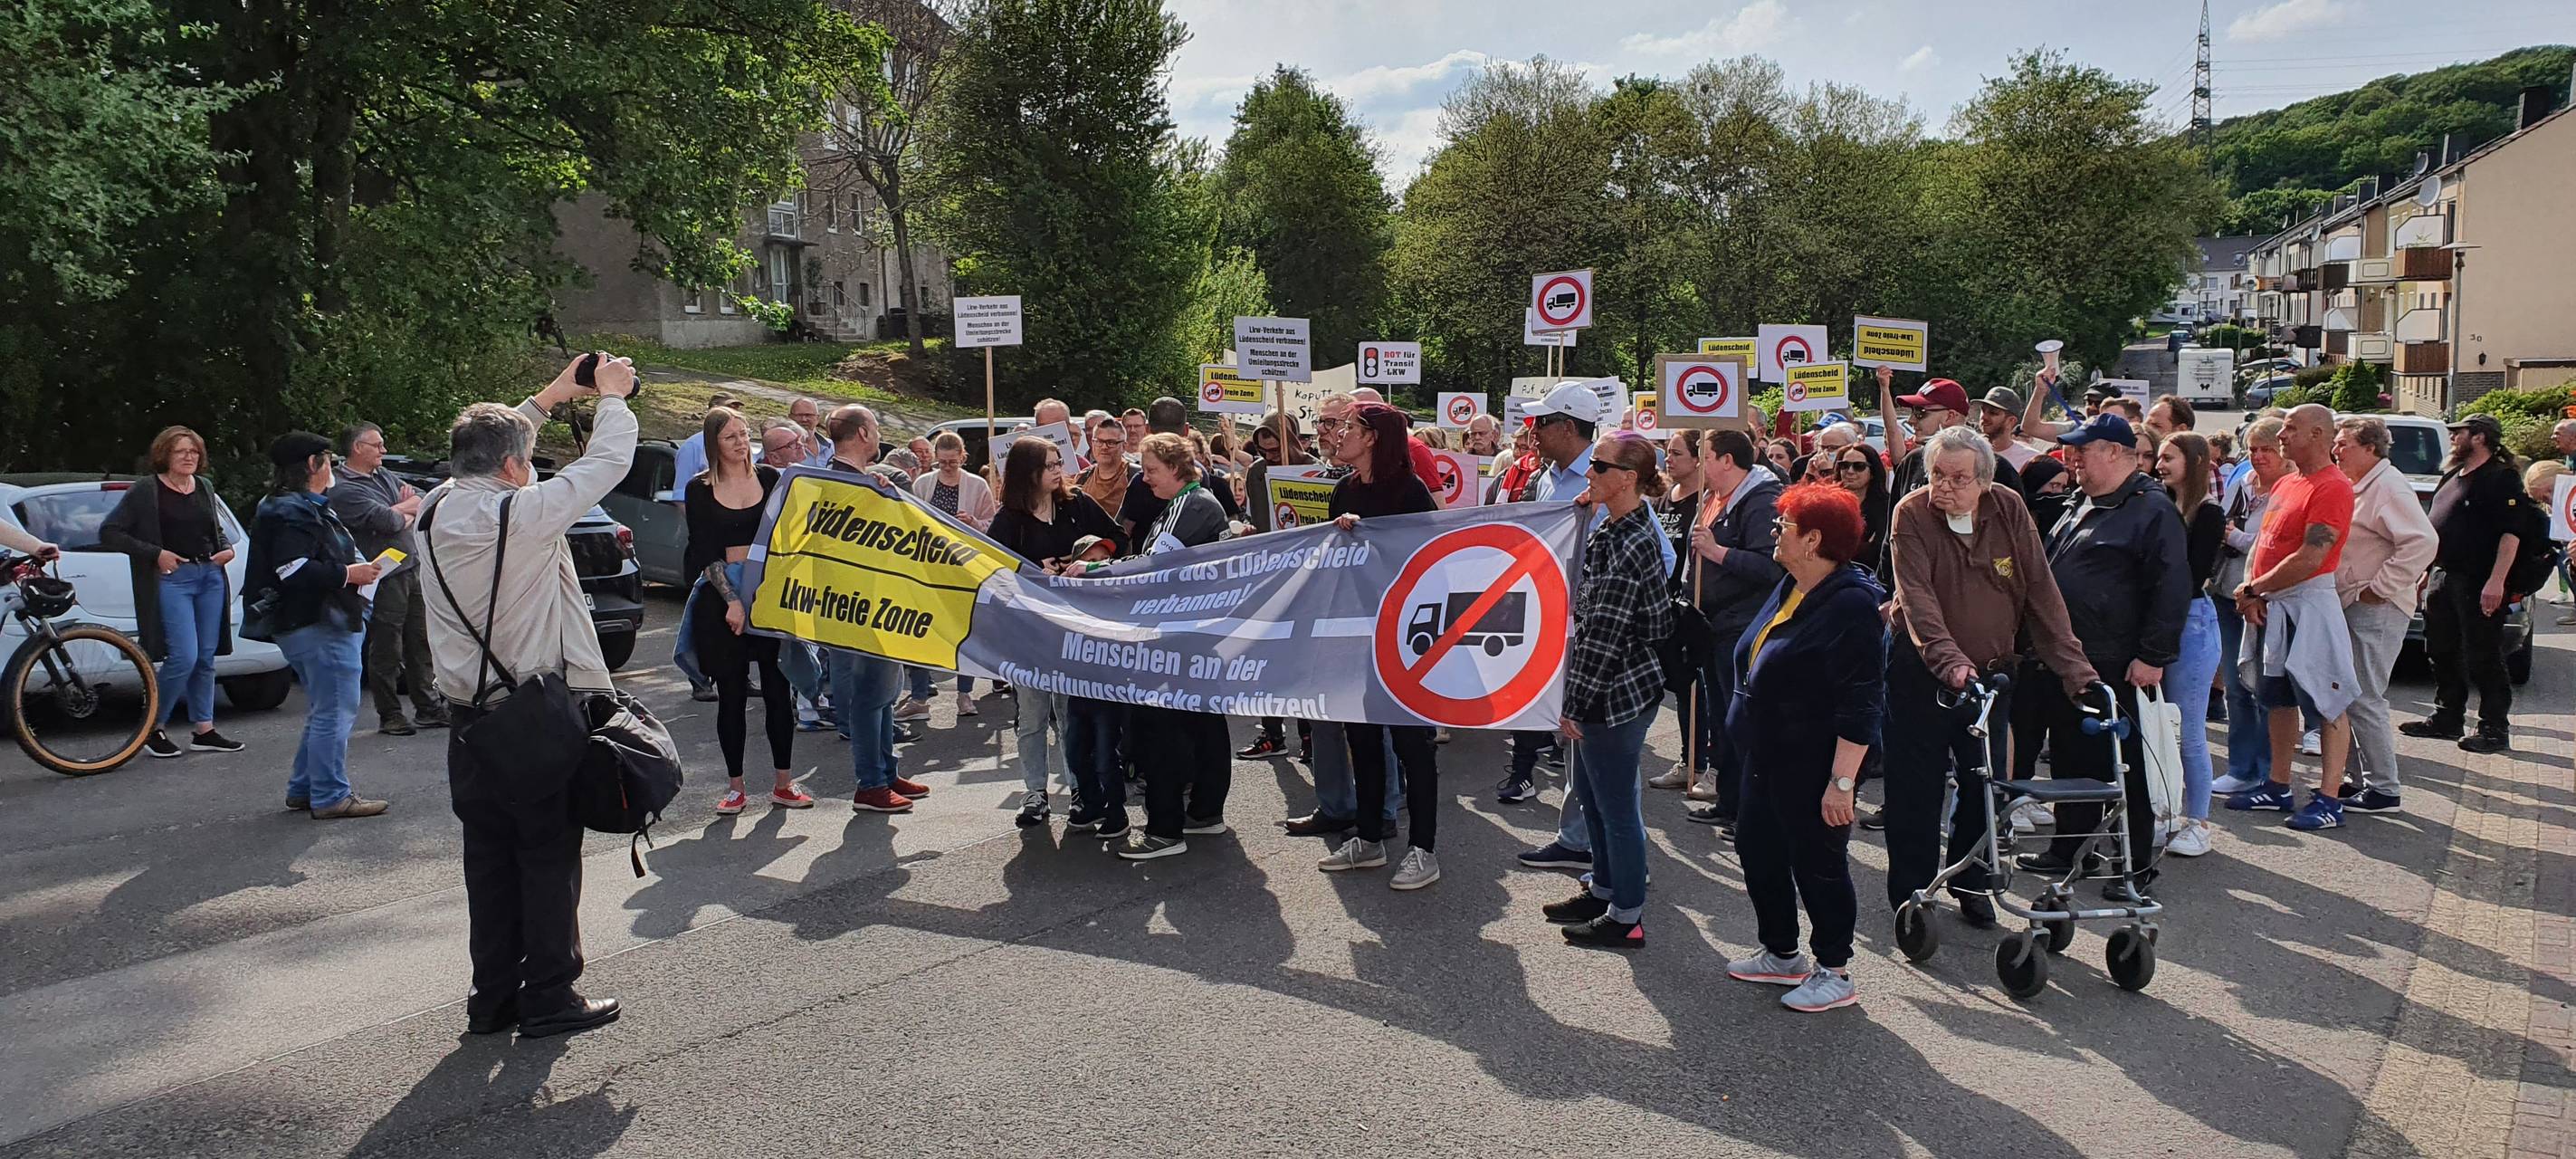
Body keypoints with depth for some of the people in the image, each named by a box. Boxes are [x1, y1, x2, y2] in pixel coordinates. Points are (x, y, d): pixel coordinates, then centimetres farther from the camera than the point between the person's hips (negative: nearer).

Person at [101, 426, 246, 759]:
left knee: (206, 657, 8)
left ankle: (204, 731, 14)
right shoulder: (145, 493, -4)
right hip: (171, 578, -6)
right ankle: (153, 729, 4)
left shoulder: (205, 488, 13)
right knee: (184, 657, -13)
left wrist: (228, 548, 5)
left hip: (211, 575, 6)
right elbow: (108, 532, -5)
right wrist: (156, 553, -12)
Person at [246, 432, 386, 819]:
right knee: (335, 711, -7)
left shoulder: (305, 507, 18)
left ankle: (304, 789, 26)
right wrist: (348, 573, -18)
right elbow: (295, 571, -25)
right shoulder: (293, 513, -15)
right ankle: (330, 797, -3)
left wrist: (356, 566, 16)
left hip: (317, 624, 12)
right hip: (319, 627, -12)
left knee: (325, 711, 19)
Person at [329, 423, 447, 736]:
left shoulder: (384, 475, 17)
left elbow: (424, 502, 16)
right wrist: (409, 511, 1)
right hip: (383, 578, -8)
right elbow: (387, 521, -20)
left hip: (412, 568, 8)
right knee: (386, 651, 0)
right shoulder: (343, 488, -11)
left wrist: (399, 511, -5)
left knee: (420, 643, 12)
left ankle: (428, 707, 20)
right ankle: (389, 716, 8)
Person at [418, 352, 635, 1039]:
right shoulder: (523, 513, -18)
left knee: (489, 859, 14)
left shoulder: (436, 511, 1)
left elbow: (487, 447, 20)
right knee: (550, 858, 4)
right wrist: (612, 396, 9)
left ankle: (493, 998, 21)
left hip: (469, 718, 7)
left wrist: (549, 398, 26)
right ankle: (549, 1000, 11)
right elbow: (607, 464, -8)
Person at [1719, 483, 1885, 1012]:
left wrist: (1842, 781, -26)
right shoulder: (1791, 587, 8)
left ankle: (1834, 973, 19)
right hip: (1769, 754, 10)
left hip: (1815, 764, -10)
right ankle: (1781, 953, 34)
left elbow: (1860, 706, -24)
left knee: (1818, 865, 3)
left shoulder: (1852, 604, -21)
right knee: (1758, 850, 17)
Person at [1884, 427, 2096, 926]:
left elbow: (2041, 592, -6)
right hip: (1920, 668, -3)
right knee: (1917, 785, 2)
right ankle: (1911, 889, 16)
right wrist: (1949, 660, -41)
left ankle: (1970, 881, 28)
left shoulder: (2009, 510, -6)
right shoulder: (1912, 514, -15)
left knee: (1986, 781, 9)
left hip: (1992, 669, 3)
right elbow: (1916, 598, -26)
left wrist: (2075, 668, -14)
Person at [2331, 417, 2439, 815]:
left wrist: (2380, 587, -21)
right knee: (2350, 696, 12)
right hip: (2350, 604, 10)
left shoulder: (2389, 487, -13)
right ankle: (2364, 777, 20)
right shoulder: (2356, 486, 17)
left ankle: (2384, 788, -2)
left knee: (2364, 699, -9)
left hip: (2377, 608, -10)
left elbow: (2423, 541, -25)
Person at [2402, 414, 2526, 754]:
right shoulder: (2452, 476, 17)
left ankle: (2495, 730, 5)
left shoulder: (2502, 478, -10)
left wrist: (2496, 581, -25)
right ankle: (2447, 719, 24)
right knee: (2443, 653, 14)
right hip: (2444, 578, 9)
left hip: (2478, 585, -9)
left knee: (2483, 660, -3)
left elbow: (2511, 533, -18)